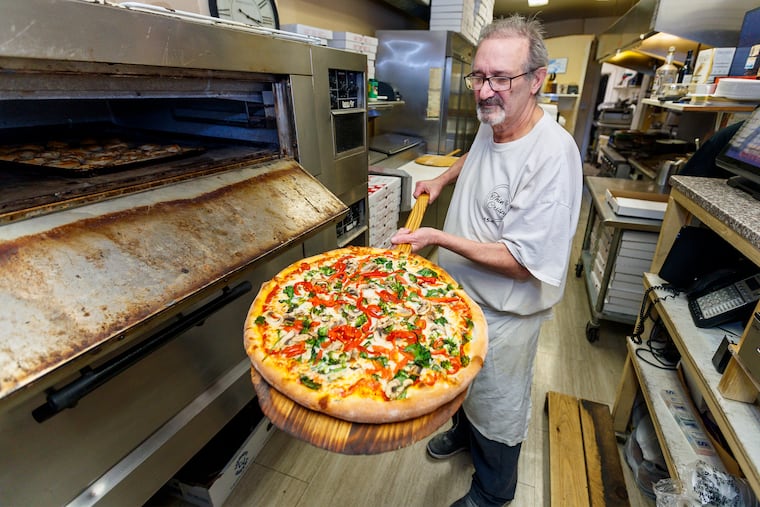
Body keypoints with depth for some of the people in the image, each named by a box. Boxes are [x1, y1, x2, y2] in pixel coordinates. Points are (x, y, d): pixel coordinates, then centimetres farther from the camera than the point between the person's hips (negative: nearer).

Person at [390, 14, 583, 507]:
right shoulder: (493, 124, -3)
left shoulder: (553, 155, -29)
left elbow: (520, 260, -28)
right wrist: (442, 179, 11)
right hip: (464, 288, 7)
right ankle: (464, 429, 62)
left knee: (497, 410, 18)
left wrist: (439, 238, -26)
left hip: (503, 311, -7)